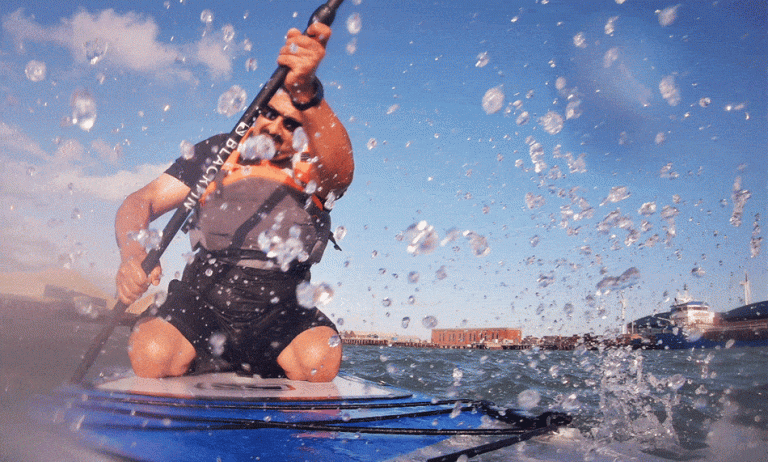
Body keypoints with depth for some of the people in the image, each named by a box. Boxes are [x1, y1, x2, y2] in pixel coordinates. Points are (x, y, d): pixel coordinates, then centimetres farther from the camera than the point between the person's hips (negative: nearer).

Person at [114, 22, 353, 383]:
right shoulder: (217, 152, 6)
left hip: (280, 313, -1)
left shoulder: (314, 170, 0)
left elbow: (341, 168, -28)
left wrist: (306, 92, -48)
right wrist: (133, 254, -24)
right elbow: (141, 203, 1)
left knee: (319, 357, -31)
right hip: (201, 301, 1)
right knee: (151, 352, -28)